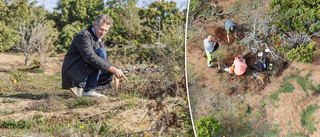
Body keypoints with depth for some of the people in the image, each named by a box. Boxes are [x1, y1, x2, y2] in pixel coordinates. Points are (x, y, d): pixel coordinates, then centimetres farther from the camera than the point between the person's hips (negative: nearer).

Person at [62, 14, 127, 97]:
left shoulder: (100, 40, 13)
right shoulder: (83, 36, -16)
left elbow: (104, 60, 14)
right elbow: (90, 57, -30)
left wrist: (114, 73, -7)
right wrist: (113, 70, -34)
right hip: (72, 73, -9)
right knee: (101, 52, -22)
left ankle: (81, 86, 2)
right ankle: (89, 90, -22)